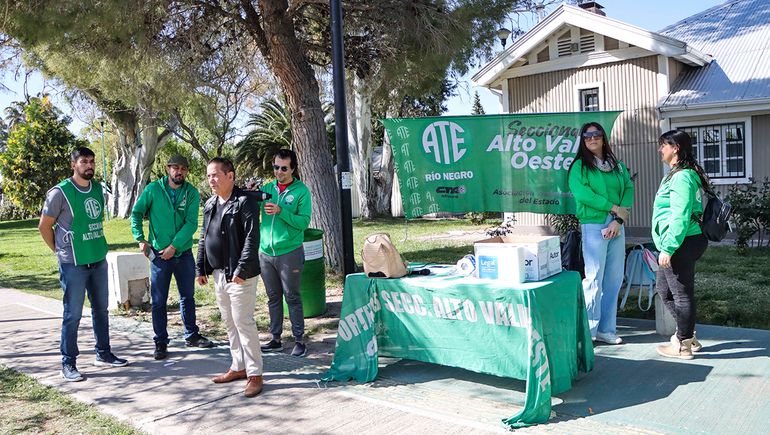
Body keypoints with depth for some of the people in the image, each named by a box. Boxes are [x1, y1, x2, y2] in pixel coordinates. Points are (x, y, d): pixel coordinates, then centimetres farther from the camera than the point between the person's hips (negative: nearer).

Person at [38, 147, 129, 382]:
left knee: (101, 309, 14)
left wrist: (97, 246, 12)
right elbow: (44, 226, -4)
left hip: (99, 259, 6)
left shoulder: (98, 189, 7)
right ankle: (68, 363, 10)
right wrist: (60, 251, -1)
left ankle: (103, 354, 27)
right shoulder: (60, 192, -11)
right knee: (73, 314, 0)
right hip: (73, 264, -6)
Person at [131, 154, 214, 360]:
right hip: (159, 254, -2)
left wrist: (174, 246, -17)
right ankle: (161, 342, 14)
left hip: (184, 253, 2)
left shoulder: (192, 193, -3)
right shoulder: (153, 189, -4)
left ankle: (191, 335, 29)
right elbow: (136, 213, 1)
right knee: (159, 301, 3)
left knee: (188, 296, 15)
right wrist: (140, 238, -10)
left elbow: (191, 223, -10)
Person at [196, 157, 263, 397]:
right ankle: (238, 367, 28)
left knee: (243, 323, -6)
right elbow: (203, 238, 19)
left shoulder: (244, 202, -12)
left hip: (239, 275, -8)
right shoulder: (210, 204, 13)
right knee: (229, 323, 16)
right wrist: (201, 268, 14)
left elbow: (252, 238, -19)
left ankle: (254, 374, 4)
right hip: (218, 274, 8)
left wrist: (241, 270, -23)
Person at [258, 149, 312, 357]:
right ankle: (275, 339, 22)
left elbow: (304, 222, -12)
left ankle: (299, 340, 9)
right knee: (273, 298, 12)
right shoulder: (267, 188, 8)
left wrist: (280, 211, -23)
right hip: (265, 252, 4)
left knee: (292, 297, 1)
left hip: (289, 252, -4)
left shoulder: (301, 190, -4)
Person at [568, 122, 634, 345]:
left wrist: (618, 220, -9)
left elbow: (628, 190, 5)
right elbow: (582, 193, -11)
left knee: (614, 278, 5)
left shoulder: (618, 166, 15)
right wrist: (614, 208, -12)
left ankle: (606, 329, 14)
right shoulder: (579, 166, 2)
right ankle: (589, 331, 1)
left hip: (617, 226, 5)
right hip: (593, 225, -5)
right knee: (594, 278, -7)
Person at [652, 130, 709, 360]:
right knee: (663, 287, 19)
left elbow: (680, 217, -23)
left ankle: (683, 345, 12)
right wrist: (666, 246, 24)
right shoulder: (677, 174, 16)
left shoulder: (682, 177, -17)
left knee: (681, 293, 0)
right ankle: (687, 334, 29)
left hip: (682, 244, -11)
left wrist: (668, 248, -22)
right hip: (680, 244, 11)